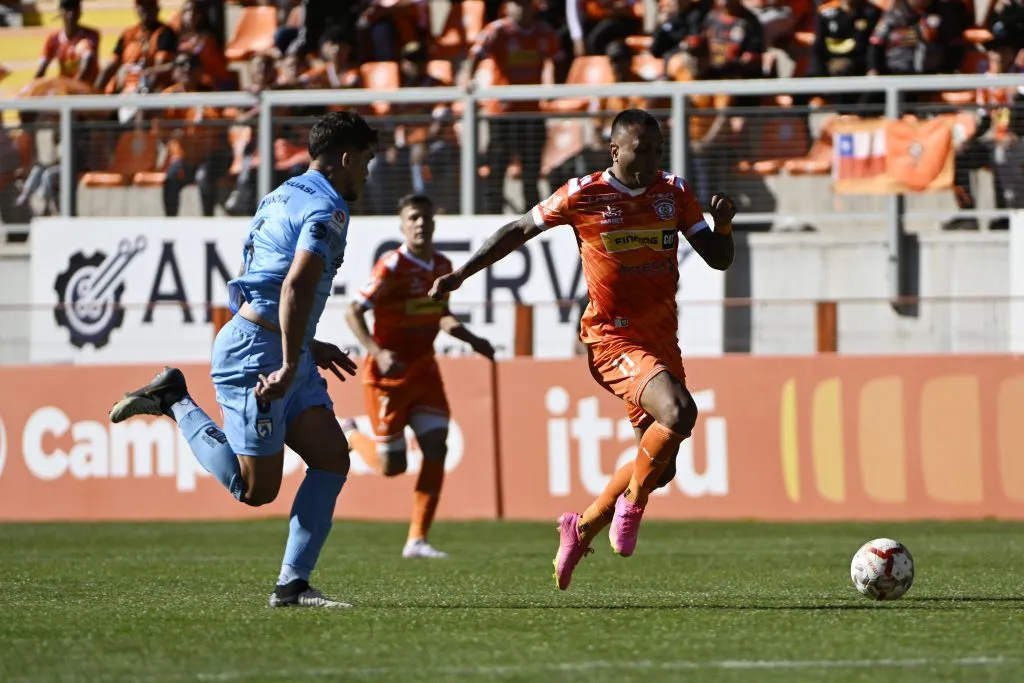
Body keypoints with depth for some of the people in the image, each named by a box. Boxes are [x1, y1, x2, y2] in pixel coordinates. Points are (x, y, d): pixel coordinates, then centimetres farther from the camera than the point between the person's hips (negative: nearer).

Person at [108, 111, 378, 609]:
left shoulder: (281, 199, 18)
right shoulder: (325, 209, -12)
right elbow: (296, 286, -26)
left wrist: (307, 347, 29)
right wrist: (290, 367, -25)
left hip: (282, 350, 10)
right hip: (255, 356, -10)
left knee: (333, 459, 0)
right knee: (256, 489, -6)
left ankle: (292, 585, -1)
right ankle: (175, 403, 6)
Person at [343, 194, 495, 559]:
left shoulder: (442, 266, 3)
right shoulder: (393, 266, -19)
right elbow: (353, 312, -19)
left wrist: (472, 340, 6)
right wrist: (378, 353, -31)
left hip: (423, 369, 6)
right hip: (388, 374, -6)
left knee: (436, 448, -8)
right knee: (392, 466, 0)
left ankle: (417, 539, -1)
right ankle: (348, 434, 32)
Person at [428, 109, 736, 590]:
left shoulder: (674, 193, 7)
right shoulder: (582, 196, -5)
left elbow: (718, 259, 9)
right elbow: (519, 231, 7)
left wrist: (723, 225, -13)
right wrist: (461, 274, 7)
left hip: (662, 340, 6)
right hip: (612, 338, -6)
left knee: (659, 468, 8)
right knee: (679, 413, -30)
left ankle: (583, 528, 29)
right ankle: (631, 504, -8)